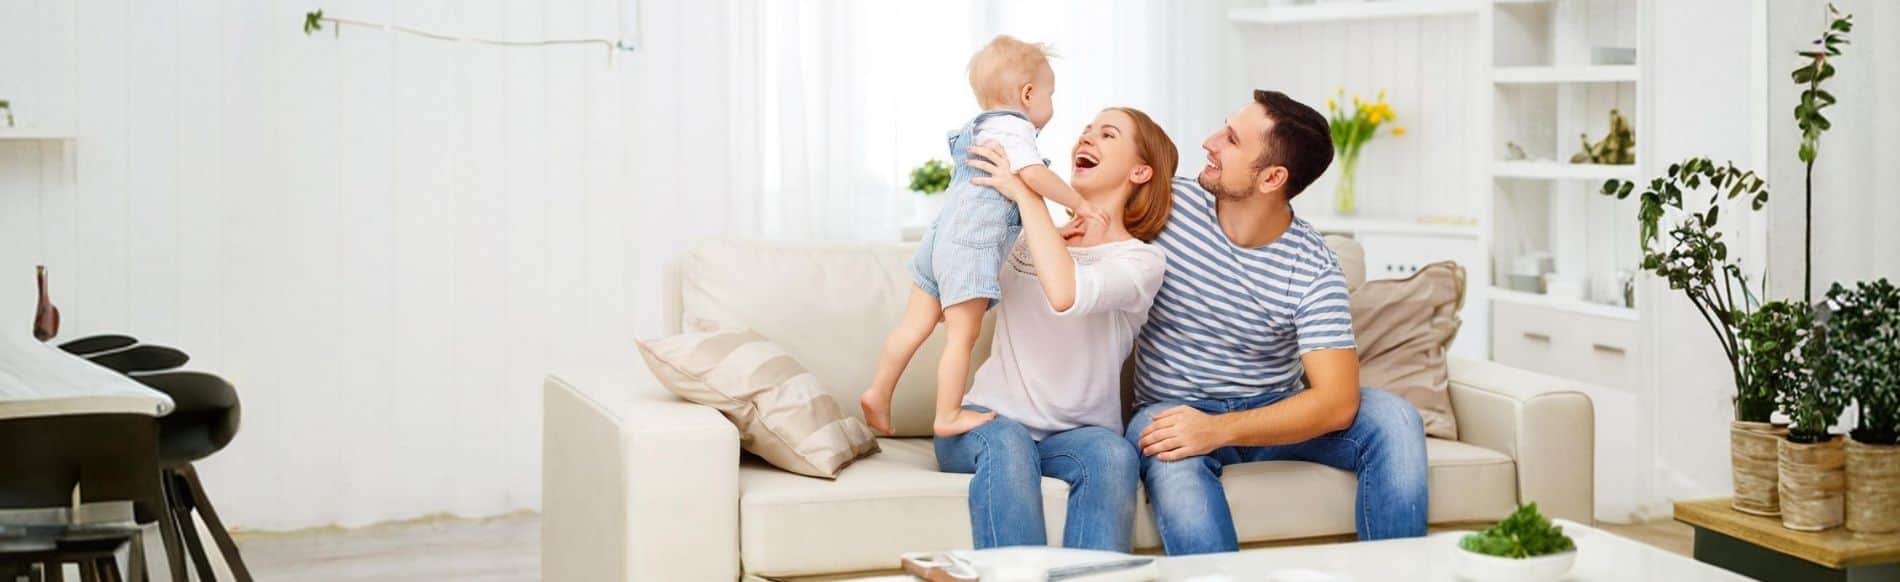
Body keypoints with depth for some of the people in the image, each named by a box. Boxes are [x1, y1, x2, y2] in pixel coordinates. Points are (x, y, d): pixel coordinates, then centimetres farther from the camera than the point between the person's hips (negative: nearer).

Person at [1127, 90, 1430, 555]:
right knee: (1173, 458, -39)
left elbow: (1337, 402, -22)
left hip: (1272, 413, 1)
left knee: (1393, 419, -23)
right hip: (1172, 410, -1)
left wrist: (1220, 429, -35)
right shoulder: (1170, 203, -8)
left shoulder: (1313, 270, -13)